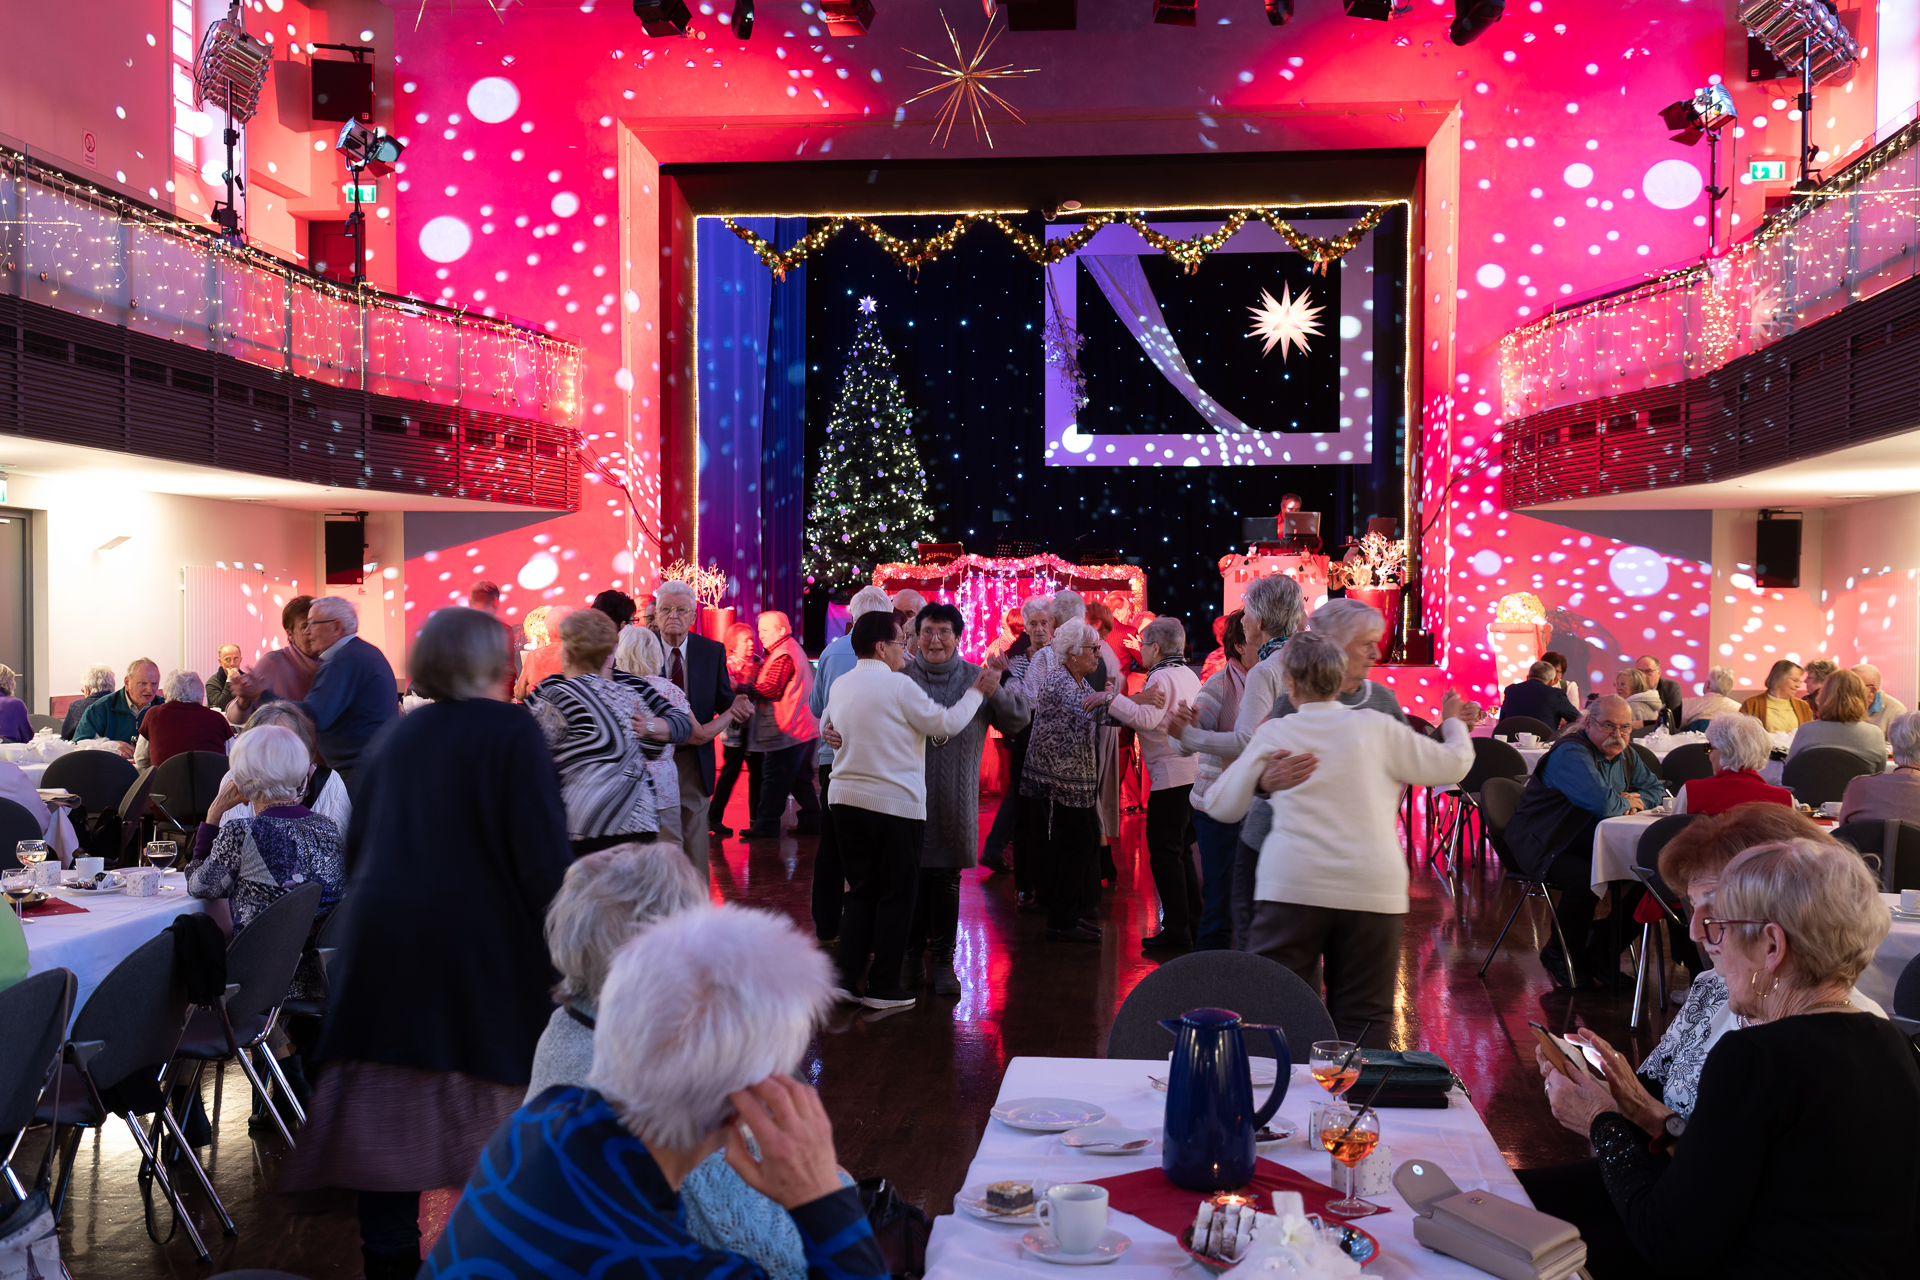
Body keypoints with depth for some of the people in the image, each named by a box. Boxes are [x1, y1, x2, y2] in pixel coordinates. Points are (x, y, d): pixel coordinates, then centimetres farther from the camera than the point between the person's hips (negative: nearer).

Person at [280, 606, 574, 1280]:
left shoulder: (398, 734, 11)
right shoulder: (511, 730, -7)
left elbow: (356, 842, 19)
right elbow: (543, 852, -15)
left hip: (382, 939, 6)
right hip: (480, 941, -5)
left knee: (389, 1109, 9)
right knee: (489, 1101, 6)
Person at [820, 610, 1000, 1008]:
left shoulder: (839, 686, 9)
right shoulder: (898, 684, -12)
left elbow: (827, 726, 26)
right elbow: (946, 724, -6)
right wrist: (978, 691, 6)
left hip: (846, 797, 7)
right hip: (894, 803, -6)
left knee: (860, 890, 14)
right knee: (896, 894, 4)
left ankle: (845, 977, 11)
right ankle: (883, 988, 7)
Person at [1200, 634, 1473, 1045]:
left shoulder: (1273, 734, 6)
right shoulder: (1377, 726, 4)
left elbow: (1221, 806, 11)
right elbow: (1454, 764, 12)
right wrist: (1453, 722, 32)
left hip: (1290, 887, 0)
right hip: (1372, 889, 1)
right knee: (1363, 1018, 6)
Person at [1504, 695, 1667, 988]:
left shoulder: (1625, 756, 9)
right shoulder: (1571, 753, -22)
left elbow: (1655, 789, 17)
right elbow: (1603, 804, -35)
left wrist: (1636, 801, -7)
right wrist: (1625, 802, -11)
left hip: (1588, 844, 9)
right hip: (1539, 844, -9)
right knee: (1586, 879, -35)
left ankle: (1599, 954, 7)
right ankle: (1557, 957, -8)